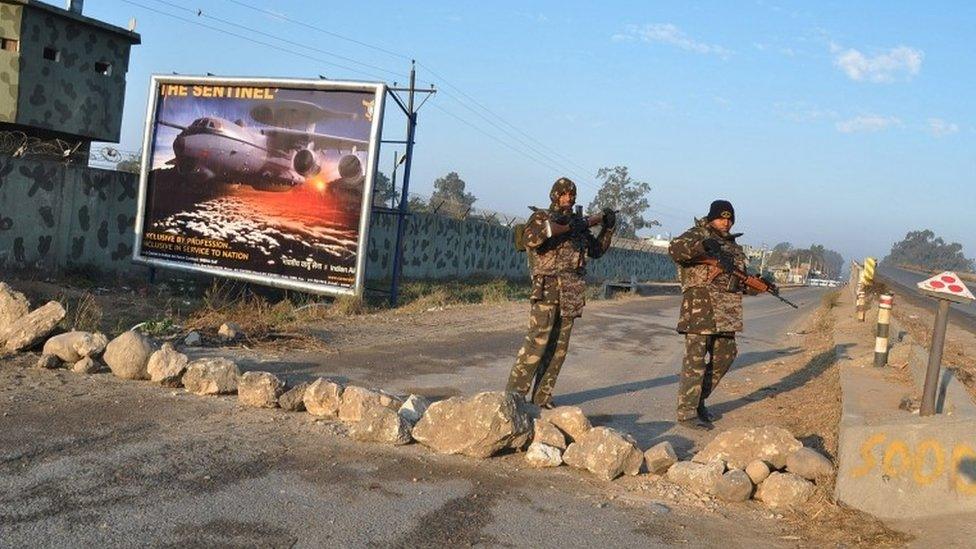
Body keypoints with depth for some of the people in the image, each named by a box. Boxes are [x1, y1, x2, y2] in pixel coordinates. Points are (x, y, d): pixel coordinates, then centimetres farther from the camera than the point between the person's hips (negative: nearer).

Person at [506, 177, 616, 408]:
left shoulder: (578, 223, 17)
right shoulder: (541, 217, 0)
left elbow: (597, 250, 27)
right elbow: (531, 238, -22)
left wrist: (608, 227, 13)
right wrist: (567, 227, -23)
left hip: (571, 294, 6)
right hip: (547, 289, -6)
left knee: (559, 347, 6)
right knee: (537, 342, -12)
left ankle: (542, 397, 13)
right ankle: (514, 395, -8)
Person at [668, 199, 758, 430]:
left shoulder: (733, 245, 21)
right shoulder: (697, 235, -3)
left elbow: (740, 280, 26)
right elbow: (675, 249, -23)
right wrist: (704, 245, -33)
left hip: (726, 312, 8)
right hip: (700, 306, -8)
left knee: (725, 356, 12)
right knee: (695, 360, -6)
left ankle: (698, 400, 27)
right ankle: (687, 413, -1)